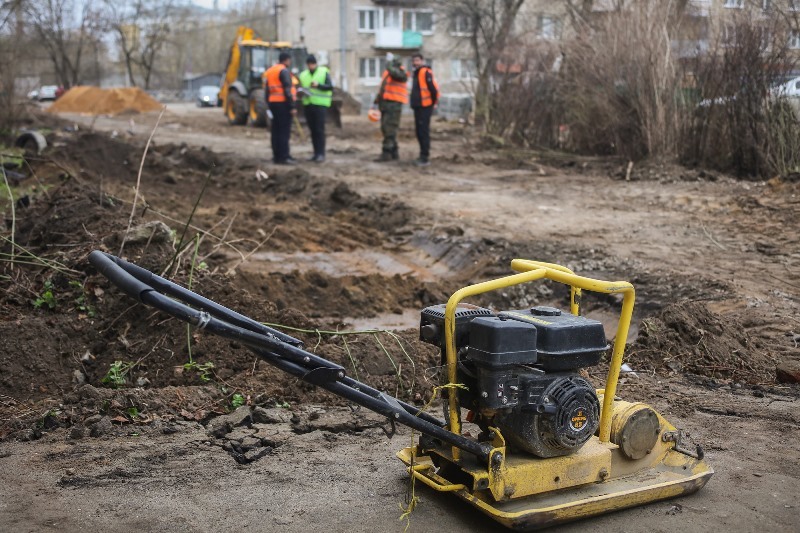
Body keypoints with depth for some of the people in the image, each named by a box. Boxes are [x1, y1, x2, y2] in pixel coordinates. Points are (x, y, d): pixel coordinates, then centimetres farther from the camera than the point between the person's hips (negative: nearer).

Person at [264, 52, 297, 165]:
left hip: (273, 103, 9)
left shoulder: (269, 71, 16)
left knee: (276, 130, 12)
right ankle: (283, 156, -9)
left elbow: (267, 90, 18)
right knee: (284, 131, -7)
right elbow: (287, 90, -17)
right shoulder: (284, 71, -11)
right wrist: (292, 107, -17)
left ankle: (277, 155, 15)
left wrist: (269, 105, 22)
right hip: (283, 103, -9)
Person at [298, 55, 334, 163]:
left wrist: (318, 85, -19)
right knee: (313, 130, 6)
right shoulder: (303, 75, 14)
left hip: (320, 104, -5)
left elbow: (330, 87, -5)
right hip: (307, 104, 5)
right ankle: (316, 153, 11)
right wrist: (302, 92, -3)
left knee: (319, 130, -10)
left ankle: (321, 154, -7)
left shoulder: (324, 72, 2)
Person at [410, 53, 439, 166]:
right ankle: (423, 156, 21)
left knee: (424, 132, -9)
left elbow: (434, 88, -18)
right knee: (419, 132, 13)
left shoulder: (426, 72, -12)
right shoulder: (416, 73, 17)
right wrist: (414, 103, 19)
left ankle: (424, 158, -7)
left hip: (425, 107, -10)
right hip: (417, 107, 10)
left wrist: (433, 103, -9)